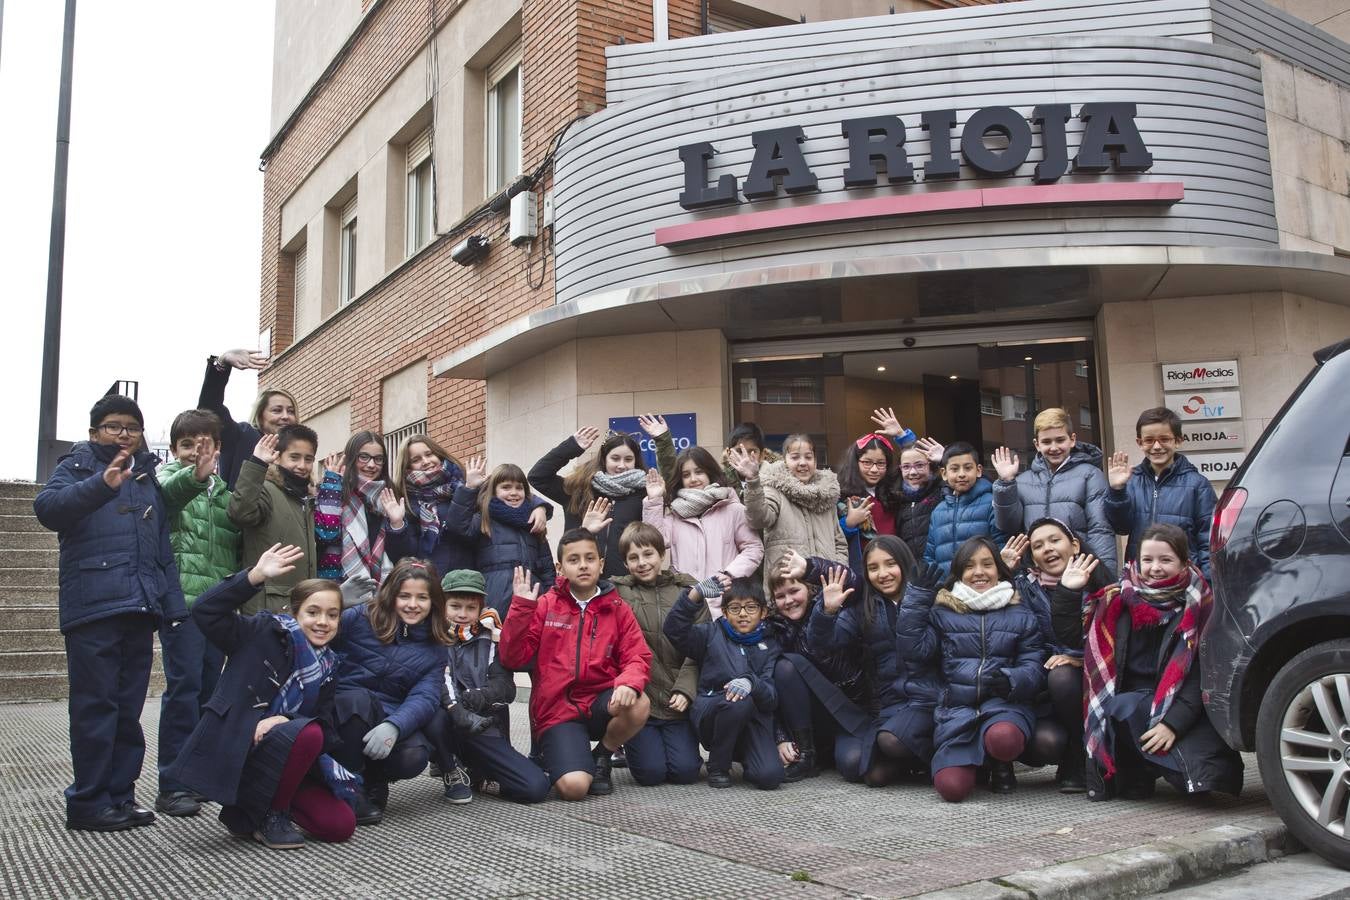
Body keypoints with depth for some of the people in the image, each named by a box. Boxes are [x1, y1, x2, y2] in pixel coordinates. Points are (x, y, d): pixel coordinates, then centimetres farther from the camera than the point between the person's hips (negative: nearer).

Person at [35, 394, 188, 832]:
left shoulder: (148, 477, 20)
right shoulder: (77, 466, 5)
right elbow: (47, 507, -17)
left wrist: (173, 603, 11)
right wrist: (101, 484, -33)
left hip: (139, 607, 5)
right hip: (93, 605, -5)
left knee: (129, 708, 7)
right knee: (96, 704, -5)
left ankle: (120, 796, 14)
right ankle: (88, 802, 2)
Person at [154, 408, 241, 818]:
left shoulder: (225, 489, 16)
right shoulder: (170, 474, 1)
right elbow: (168, 492, -24)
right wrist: (196, 476, -47)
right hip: (182, 596, -5)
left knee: (210, 688, 9)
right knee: (184, 685, -8)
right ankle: (171, 786, -3)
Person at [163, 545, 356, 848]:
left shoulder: (326, 667, 9)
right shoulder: (265, 633, -6)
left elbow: (326, 729, 2)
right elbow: (205, 611, -20)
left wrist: (287, 720, -19)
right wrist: (256, 576, -31)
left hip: (280, 762, 6)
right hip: (233, 753, -6)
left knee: (341, 825, -7)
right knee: (307, 733, -32)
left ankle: (251, 811, 15)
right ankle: (269, 815, -9)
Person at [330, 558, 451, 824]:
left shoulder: (434, 648, 7)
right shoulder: (359, 618, -3)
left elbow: (424, 698, -9)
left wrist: (393, 726, -26)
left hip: (389, 721, 3)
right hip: (342, 710, -2)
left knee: (415, 755, -29)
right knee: (359, 698, -36)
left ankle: (371, 781, 7)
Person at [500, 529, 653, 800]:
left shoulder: (617, 609, 7)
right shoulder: (545, 605, 3)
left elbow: (638, 656, -1)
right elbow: (514, 658, -4)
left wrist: (628, 683, -24)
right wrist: (521, 607, -14)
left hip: (600, 702, 3)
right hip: (557, 710, -2)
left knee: (639, 705, -31)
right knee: (574, 787, -26)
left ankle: (601, 757, 1)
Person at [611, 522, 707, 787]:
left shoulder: (687, 590, 5)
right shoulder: (618, 591, 3)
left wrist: (685, 689, -11)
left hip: (677, 699, 1)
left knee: (685, 771, -7)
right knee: (651, 773, -8)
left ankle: (677, 740, 26)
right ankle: (629, 742, 25)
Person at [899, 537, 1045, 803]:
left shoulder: (1020, 614, 11)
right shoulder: (942, 612, 11)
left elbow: (1033, 667, 4)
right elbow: (913, 648, -2)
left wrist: (1012, 680, -20)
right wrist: (918, 595, -2)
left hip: (1005, 703, -1)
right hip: (957, 708, 1)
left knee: (1003, 738, -38)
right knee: (952, 788, -20)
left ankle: (1001, 764, 1)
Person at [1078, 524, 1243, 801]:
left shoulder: (1200, 606, -1)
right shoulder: (1120, 598, 7)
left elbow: (1202, 675, -9)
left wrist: (1173, 723, -21)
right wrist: (1068, 591, -4)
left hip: (1178, 709, -2)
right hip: (1124, 707, 3)